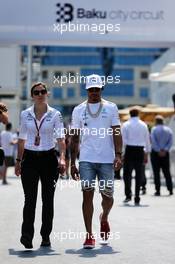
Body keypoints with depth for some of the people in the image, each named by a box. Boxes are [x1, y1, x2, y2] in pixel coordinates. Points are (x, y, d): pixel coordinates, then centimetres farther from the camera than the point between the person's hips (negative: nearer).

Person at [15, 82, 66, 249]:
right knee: (30, 199, -10)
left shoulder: (55, 115, 1)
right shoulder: (25, 115, 7)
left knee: (48, 199, 4)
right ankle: (26, 235, -17)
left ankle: (46, 236, 14)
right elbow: (22, 139, 14)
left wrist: (62, 158, -19)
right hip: (30, 158, 1)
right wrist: (18, 160, 12)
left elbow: (61, 138, -6)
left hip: (48, 158, -1)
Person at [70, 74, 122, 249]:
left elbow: (116, 132, 0)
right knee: (87, 194, -7)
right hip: (86, 160, 0)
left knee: (107, 195, 6)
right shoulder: (79, 110, 9)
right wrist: (72, 163, 6)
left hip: (107, 160, 0)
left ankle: (104, 218, 38)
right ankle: (89, 235, -3)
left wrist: (118, 154, -13)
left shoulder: (110, 108, 6)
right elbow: (74, 138, 10)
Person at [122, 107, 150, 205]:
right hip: (140, 150, 2)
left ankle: (128, 195, -6)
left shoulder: (126, 125, 0)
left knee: (127, 173, 6)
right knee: (139, 175, 6)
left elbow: (123, 140, -5)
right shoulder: (143, 125, 7)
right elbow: (147, 140, 10)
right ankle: (137, 199, 6)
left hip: (129, 150, -2)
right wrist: (146, 154, 17)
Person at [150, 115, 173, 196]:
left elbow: (153, 141, -13)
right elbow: (170, 142, -2)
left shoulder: (154, 129, -5)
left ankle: (158, 191, -3)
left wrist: (159, 151, -11)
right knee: (167, 172, 9)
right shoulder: (168, 130, 6)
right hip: (165, 153, 3)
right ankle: (170, 190, 5)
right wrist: (165, 150, -8)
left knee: (156, 172, 0)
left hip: (155, 153, -3)